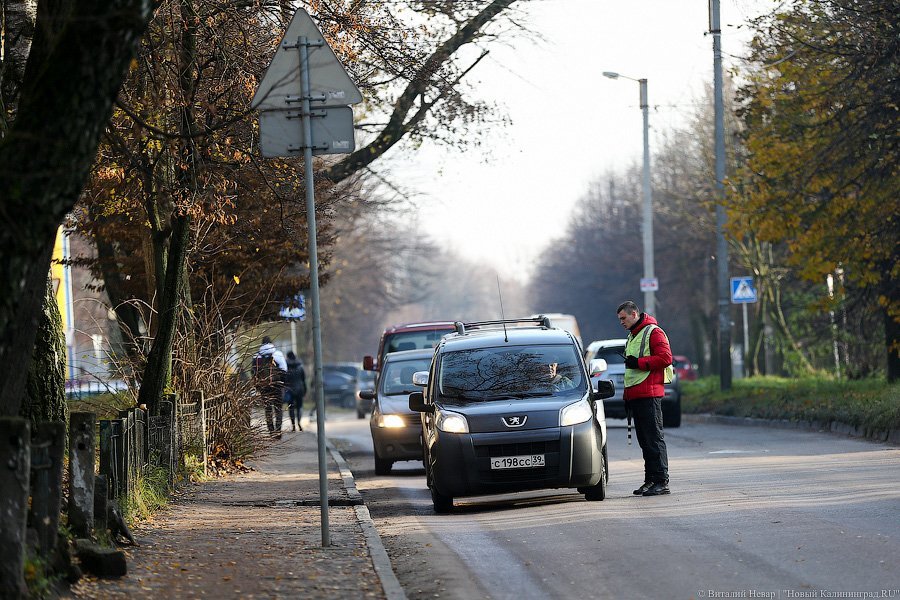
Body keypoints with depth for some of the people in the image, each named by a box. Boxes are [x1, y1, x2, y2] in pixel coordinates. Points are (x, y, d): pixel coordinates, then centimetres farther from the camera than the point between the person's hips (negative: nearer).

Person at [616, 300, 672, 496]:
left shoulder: (653, 333, -6)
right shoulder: (632, 336, 24)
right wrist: (627, 395, 25)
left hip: (649, 394, -9)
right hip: (635, 395, 9)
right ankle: (650, 480, 12)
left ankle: (661, 481, -10)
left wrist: (638, 362, -18)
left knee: (654, 438, -10)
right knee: (644, 440, 9)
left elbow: (665, 358, -17)